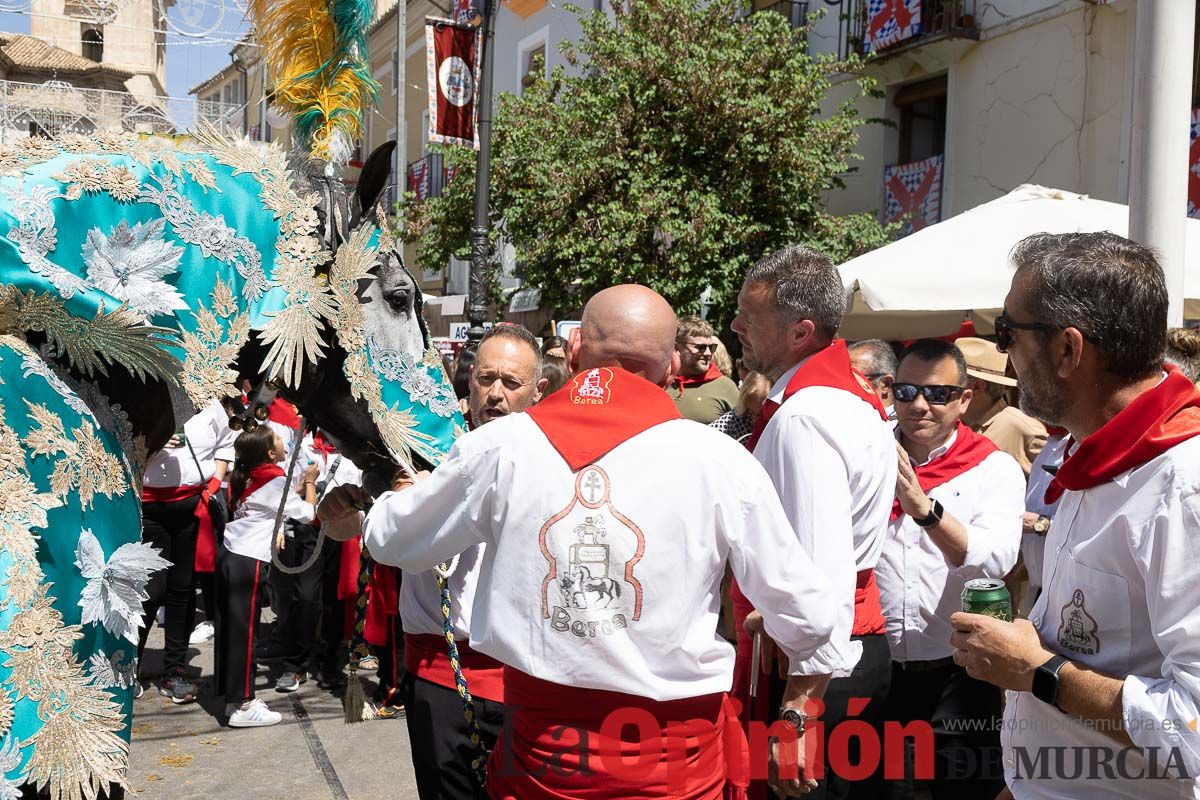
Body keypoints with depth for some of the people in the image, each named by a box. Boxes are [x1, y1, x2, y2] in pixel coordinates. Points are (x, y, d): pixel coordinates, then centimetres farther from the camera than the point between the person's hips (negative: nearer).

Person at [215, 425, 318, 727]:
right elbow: (308, 513, -2)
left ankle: (233, 696, 19)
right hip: (248, 561, -8)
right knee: (244, 630, -4)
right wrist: (310, 481, 11)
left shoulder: (245, 476, 11)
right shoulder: (276, 480, -10)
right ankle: (243, 706, 1)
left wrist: (300, 485, 18)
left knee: (229, 627, 10)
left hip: (228, 554, 8)